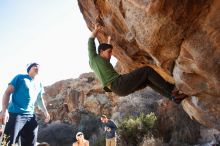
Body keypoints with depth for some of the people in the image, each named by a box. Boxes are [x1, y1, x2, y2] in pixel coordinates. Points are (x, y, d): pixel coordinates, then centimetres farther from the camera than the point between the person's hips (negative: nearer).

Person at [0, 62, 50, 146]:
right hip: (16, 114, -6)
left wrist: (45, 112, 17)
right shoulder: (20, 77, 1)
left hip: (31, 116, 6)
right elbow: (7, 93, -4)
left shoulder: (39, 84, 18)